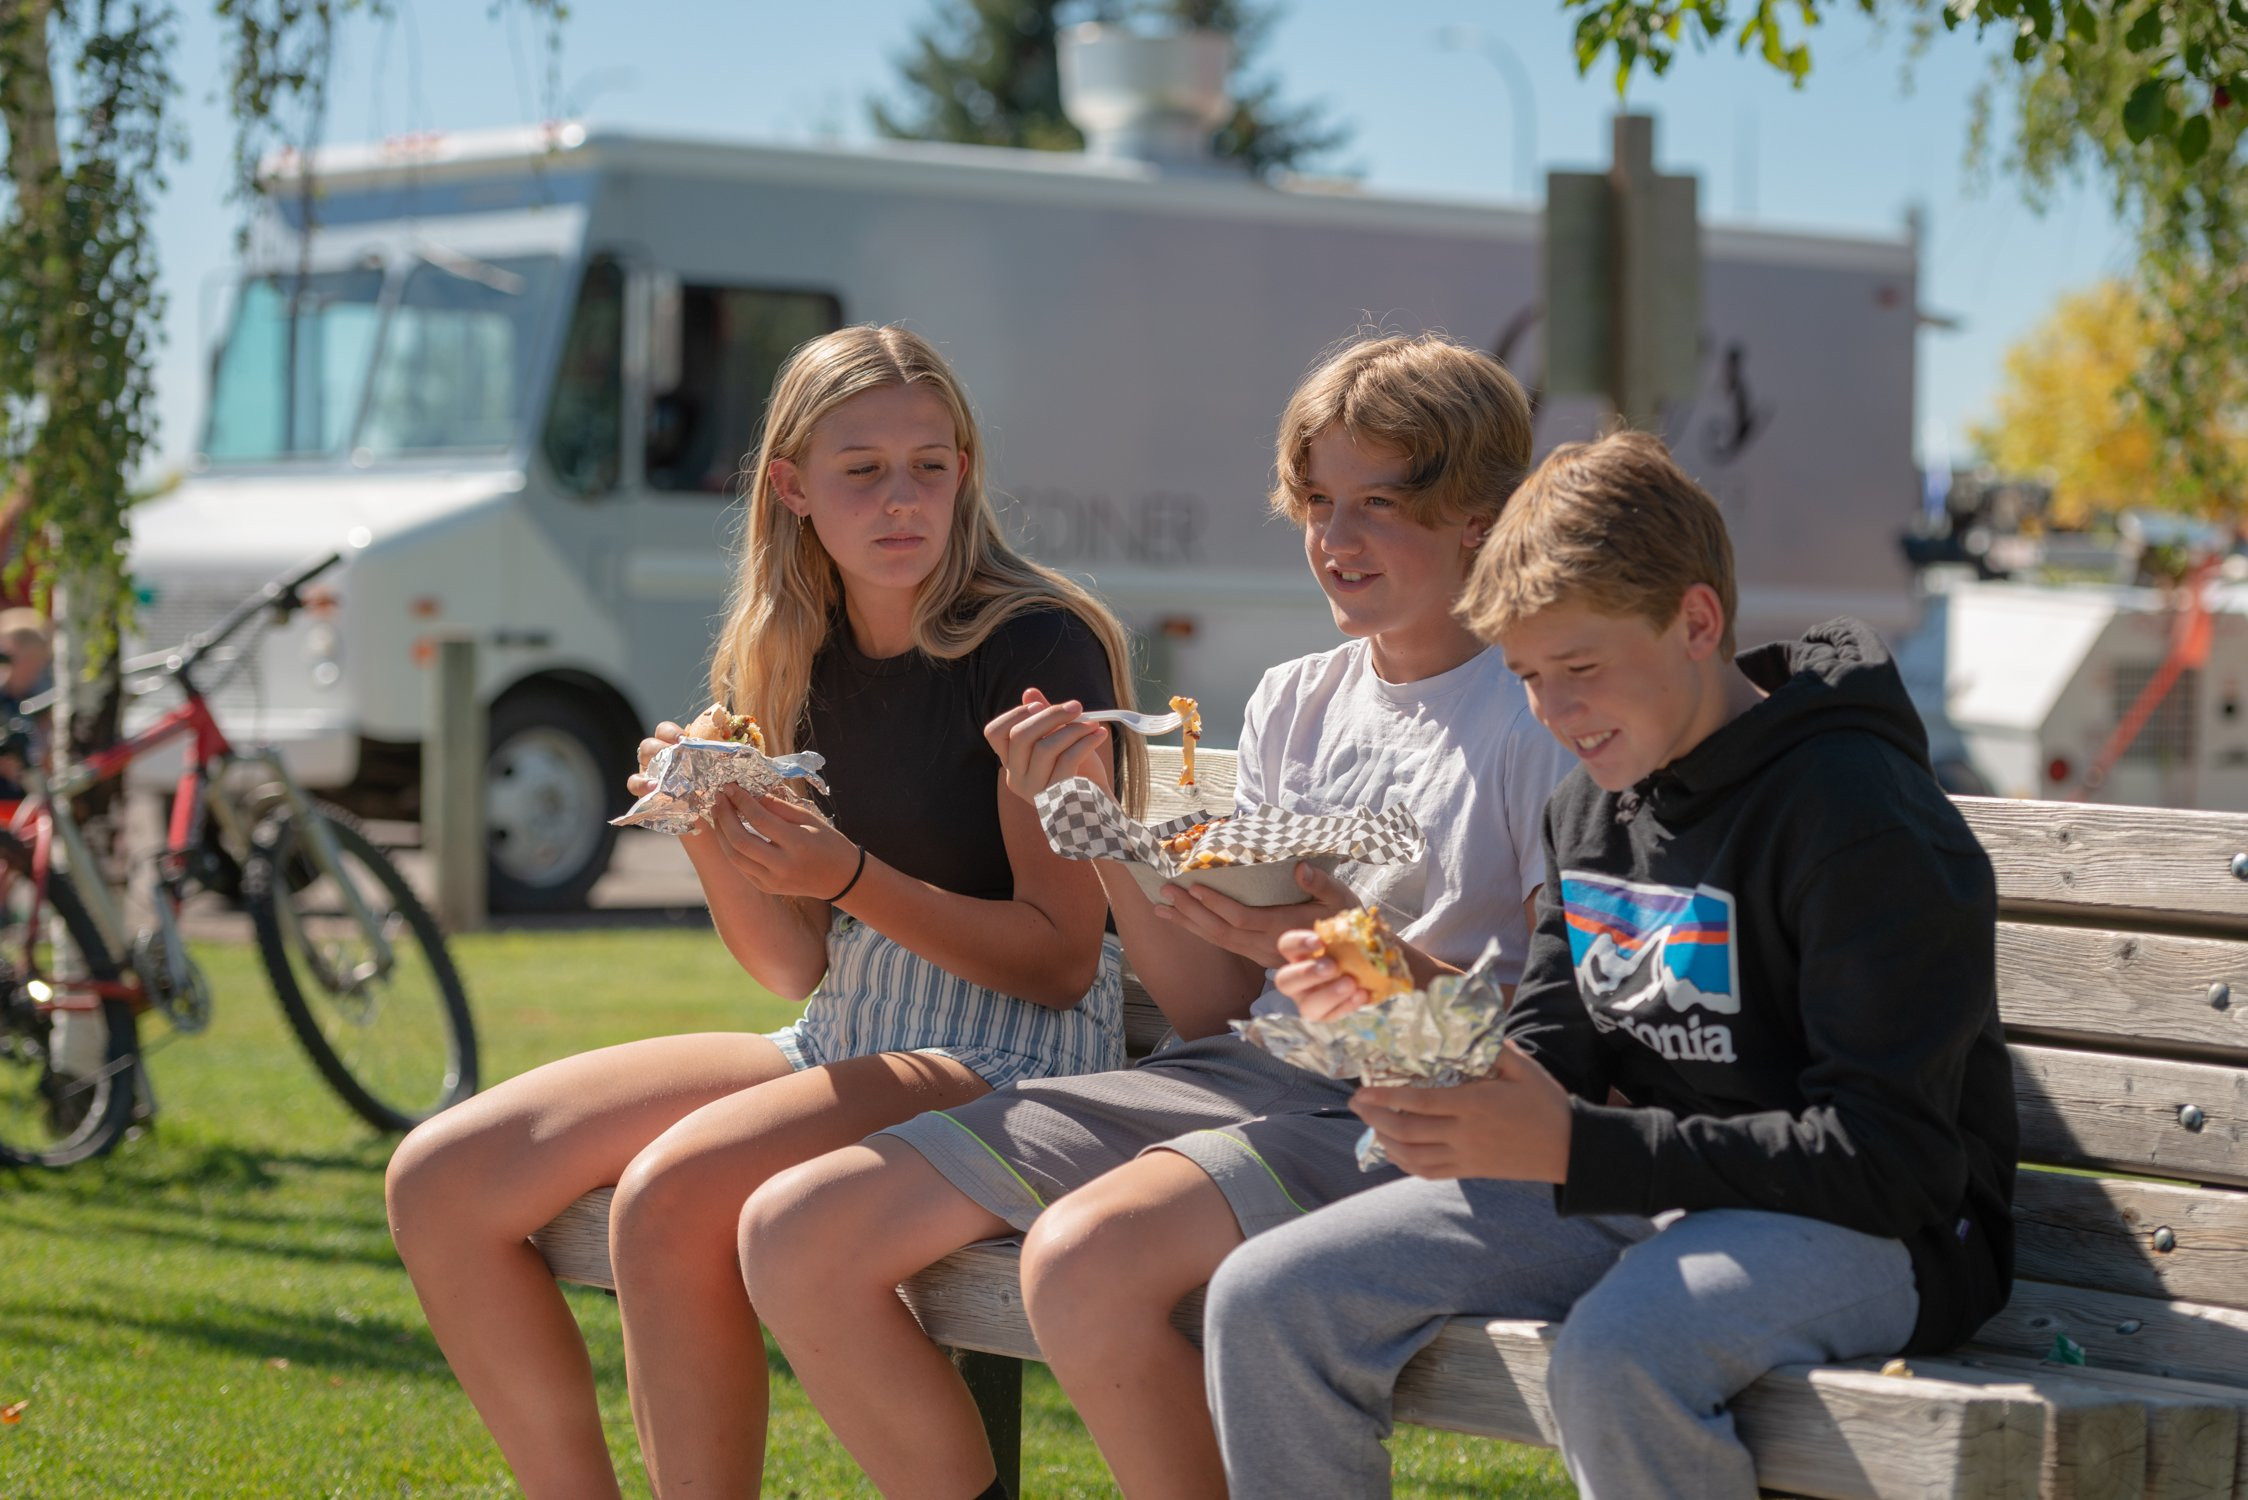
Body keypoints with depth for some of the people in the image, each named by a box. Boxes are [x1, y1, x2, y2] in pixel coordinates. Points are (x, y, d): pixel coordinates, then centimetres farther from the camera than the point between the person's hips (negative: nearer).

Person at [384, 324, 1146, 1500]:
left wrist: (851, 879, -23)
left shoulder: (1036, 647, -11)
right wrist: (709, 833, -9)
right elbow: (799, 968, 10)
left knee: (671, 1196, -33)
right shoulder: (785, 663, 9)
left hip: (1012, 1054, -8)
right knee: (440, 1183, -5)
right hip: (843, 1043, 8)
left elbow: (1060, 960, -12)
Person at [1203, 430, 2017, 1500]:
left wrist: (1572, 1148, -26)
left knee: (1615, 1354, -40)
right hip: (1631, 1192, 8)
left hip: (1867, 1232, -8)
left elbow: (1891, 1160, -21)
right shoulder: (1587, 807, 11)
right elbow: (1549, 1061, 13)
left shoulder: (1861, 818, -16)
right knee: (1264, 1302, -6)